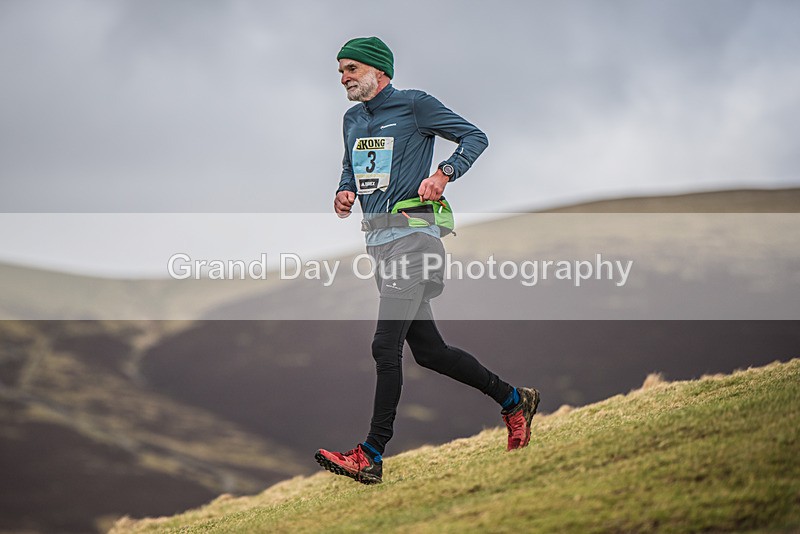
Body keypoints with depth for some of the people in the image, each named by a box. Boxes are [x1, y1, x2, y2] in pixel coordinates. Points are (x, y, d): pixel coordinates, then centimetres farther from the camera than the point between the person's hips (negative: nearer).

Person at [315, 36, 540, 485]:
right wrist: (345, 192, 8)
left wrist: (443, 174, -19)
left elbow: (475, 137, -3)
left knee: (386, 346, -14)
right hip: (378, 241, 8)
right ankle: (514, 400, 27)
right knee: (428, 350, 10)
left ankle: (371, 456, -12)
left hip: (412, 234, -8)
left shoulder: (414, 105, -4)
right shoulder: (353, 119, 18)